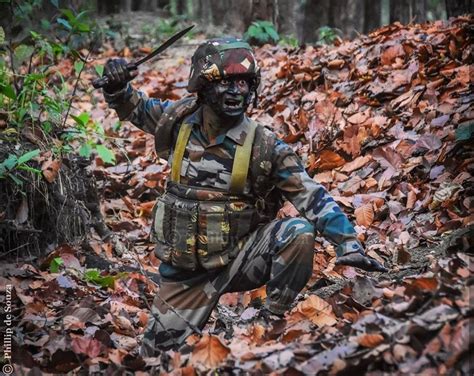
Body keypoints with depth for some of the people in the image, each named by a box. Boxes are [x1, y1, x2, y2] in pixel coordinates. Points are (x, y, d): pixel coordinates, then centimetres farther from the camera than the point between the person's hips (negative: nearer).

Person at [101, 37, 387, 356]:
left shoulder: (264, 147, -15)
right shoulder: (180, 119, -8)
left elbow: (311, 197, -19)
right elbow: (134, 108, 10)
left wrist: (348, 244, -29)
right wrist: (118, 87, -12)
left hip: (240, 258, -2)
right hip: (185, 271, 2)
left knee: (299, 232, -29)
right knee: (158, 352, 4)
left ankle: (272, 323, -9)